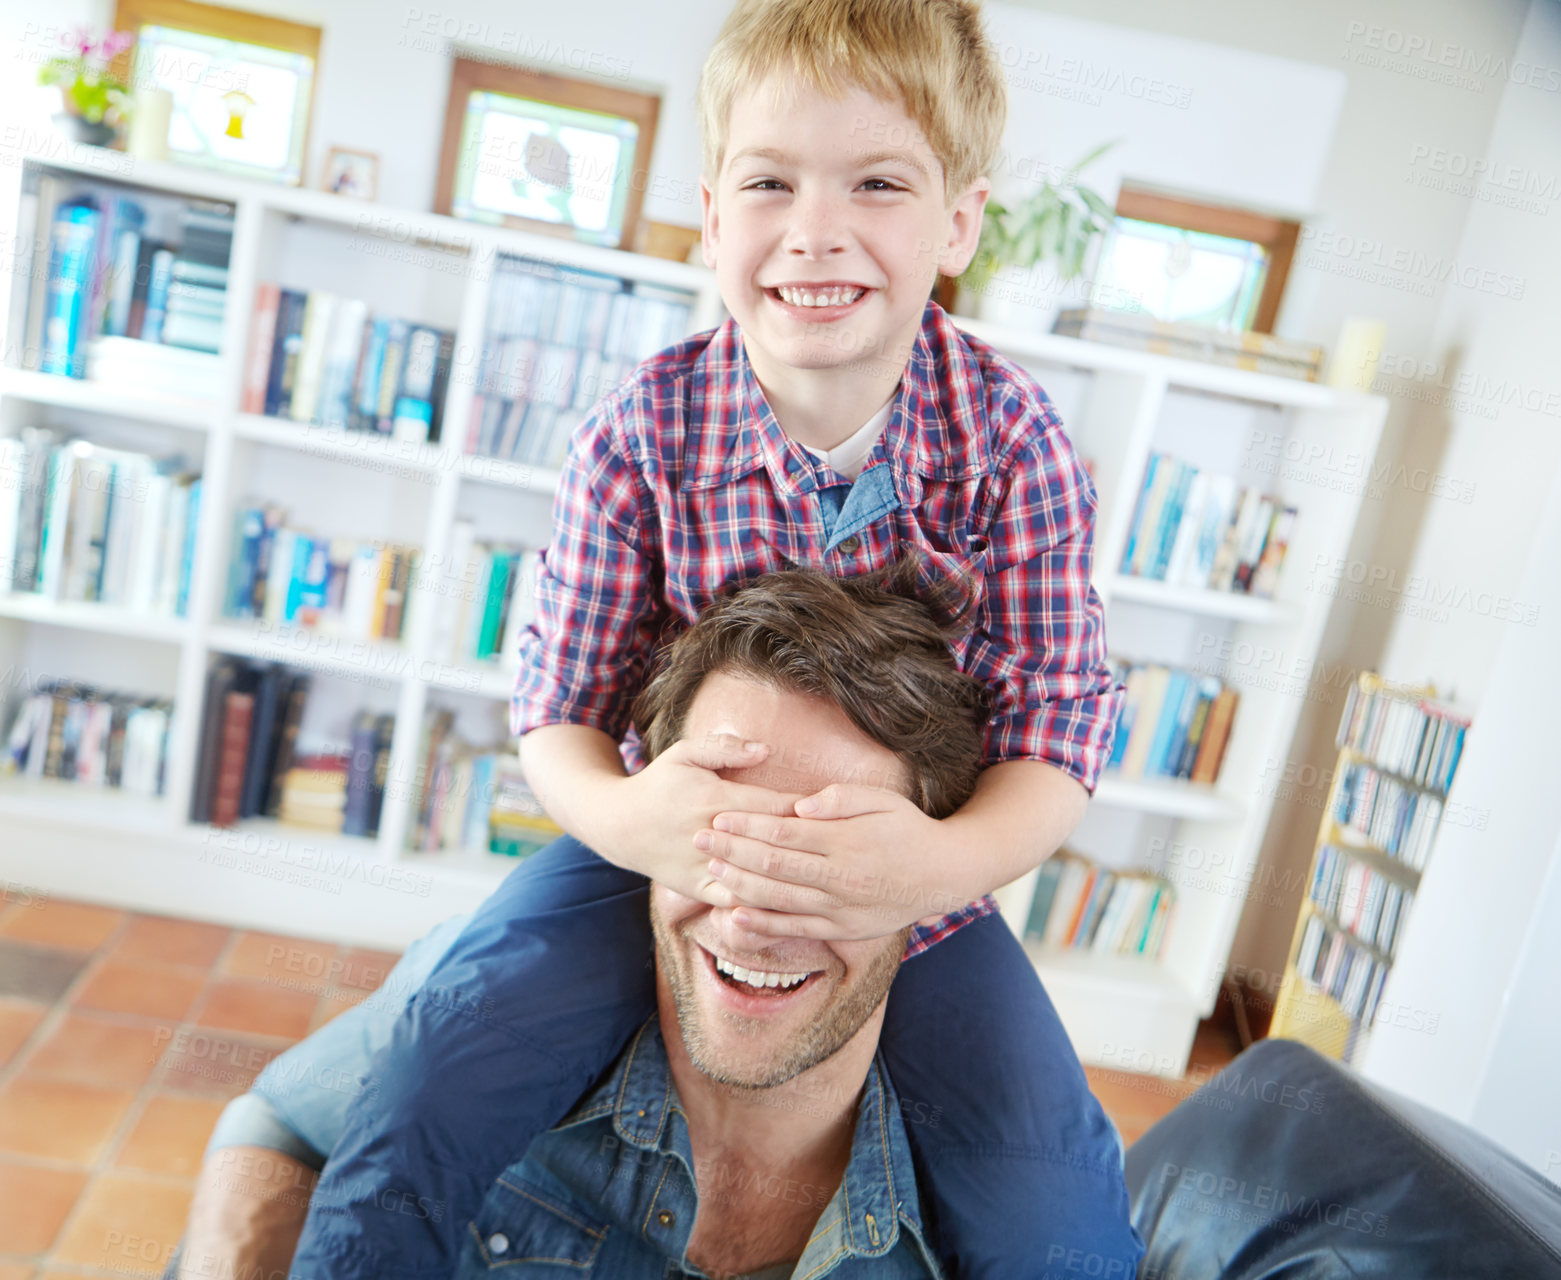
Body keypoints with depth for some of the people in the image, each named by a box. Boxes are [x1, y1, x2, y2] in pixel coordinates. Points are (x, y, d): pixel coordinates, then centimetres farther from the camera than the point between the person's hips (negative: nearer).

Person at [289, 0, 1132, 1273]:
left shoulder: (1015, 438, -14)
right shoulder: (640, 434, -14)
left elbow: (1061, 725, -14)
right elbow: (561, 705, -9)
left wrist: (949, 861, -36)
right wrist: (621, 816, -33)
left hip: (919, 880, 1)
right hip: (661, 849, 0)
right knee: (412, 1131, -15)